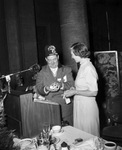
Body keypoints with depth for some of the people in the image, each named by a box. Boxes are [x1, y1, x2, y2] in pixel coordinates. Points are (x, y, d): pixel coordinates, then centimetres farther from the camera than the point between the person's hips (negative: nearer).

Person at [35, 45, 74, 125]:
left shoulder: (67, 70, 8)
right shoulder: (42, 72, 8)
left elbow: (72, 85, -3)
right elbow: (38, 89, 0)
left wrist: (61, 85, -22)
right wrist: (46, 89, -22)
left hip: (66, 107, 1)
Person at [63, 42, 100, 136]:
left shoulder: (89, 68, -18)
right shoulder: (83, 66, 10)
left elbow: (93, 92, -20)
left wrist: (74, 92, -16)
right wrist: (71, 91, 7)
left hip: (87, 107, -9)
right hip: (80, 105, 9)